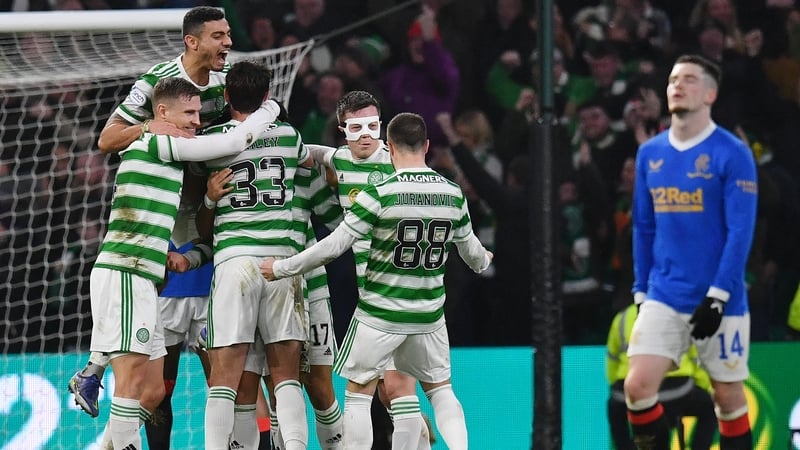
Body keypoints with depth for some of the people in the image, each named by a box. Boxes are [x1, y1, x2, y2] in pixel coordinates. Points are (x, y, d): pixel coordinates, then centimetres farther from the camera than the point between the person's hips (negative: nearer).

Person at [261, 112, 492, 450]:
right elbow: (470, 249, 15)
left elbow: (333, 246, -15)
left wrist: (281, 268, -2)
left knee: (358, 392, 9)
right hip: (429, 316, 4)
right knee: (440, 388, 19)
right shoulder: (453, 195, -2)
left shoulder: (379, 194, -17)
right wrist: (483, 261, 41)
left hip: (380, 314, -4)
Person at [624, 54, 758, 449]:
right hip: (663, 298, 4)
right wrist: (641, 291, 12)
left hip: (719, 301, -4)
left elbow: (740, 231, -11)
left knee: (729, 398, 4)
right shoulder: (649, 154, 8)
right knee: (637, 387, -10)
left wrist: (718, 296, -17)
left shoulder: (732, 154, -8)